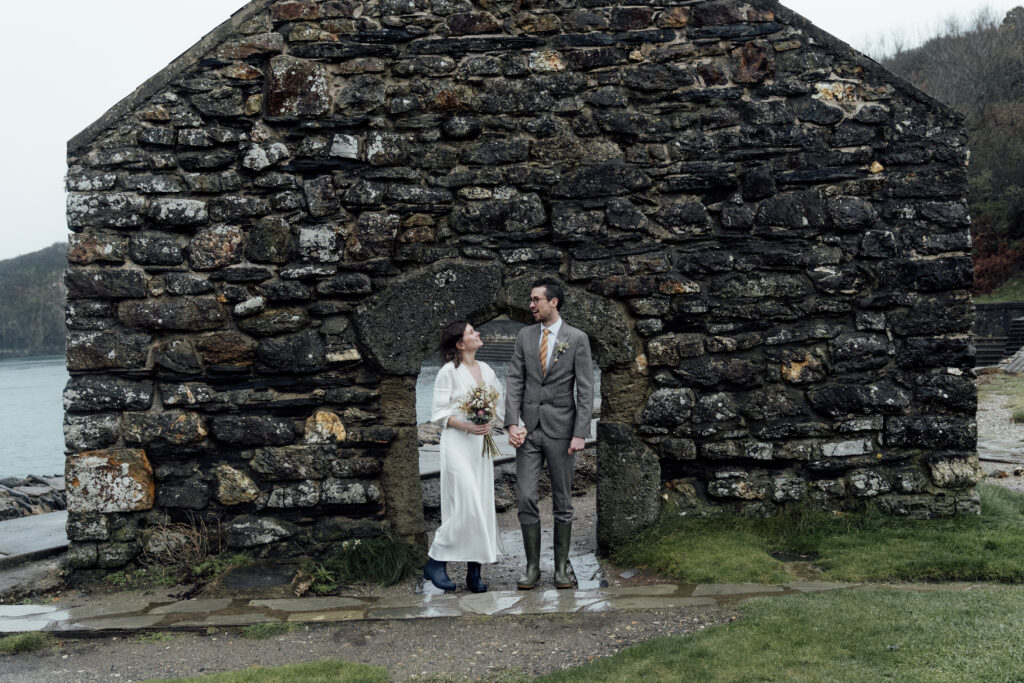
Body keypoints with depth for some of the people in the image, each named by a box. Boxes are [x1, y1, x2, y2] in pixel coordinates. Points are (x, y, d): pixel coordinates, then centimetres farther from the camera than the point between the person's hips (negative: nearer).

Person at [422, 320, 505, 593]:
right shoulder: (449, 371, -6)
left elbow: (500, 404, 16)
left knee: (483, 506, 3)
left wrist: (489, 422, -4)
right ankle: (435, 562, 3)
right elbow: (438, 412, -7)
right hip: (457, 444, -6)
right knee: (465, 506, -12)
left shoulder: (486, 370, 12)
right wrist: (466, 426, -19)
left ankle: (474, 572, 9)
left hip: (482, 443, 6)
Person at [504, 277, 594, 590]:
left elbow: (585, 390, -5)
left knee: (562, 502, 6)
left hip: (561, 429, -3)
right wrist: (512, 423, -7)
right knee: (525, 499, -1)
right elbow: (515, 382, 5)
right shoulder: (524, 336, 8)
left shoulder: (577, 339, -2)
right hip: (529, 429, 3)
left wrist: (580, 434, -12)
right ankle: (532, 566, 10)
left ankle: (562, 567, 16)